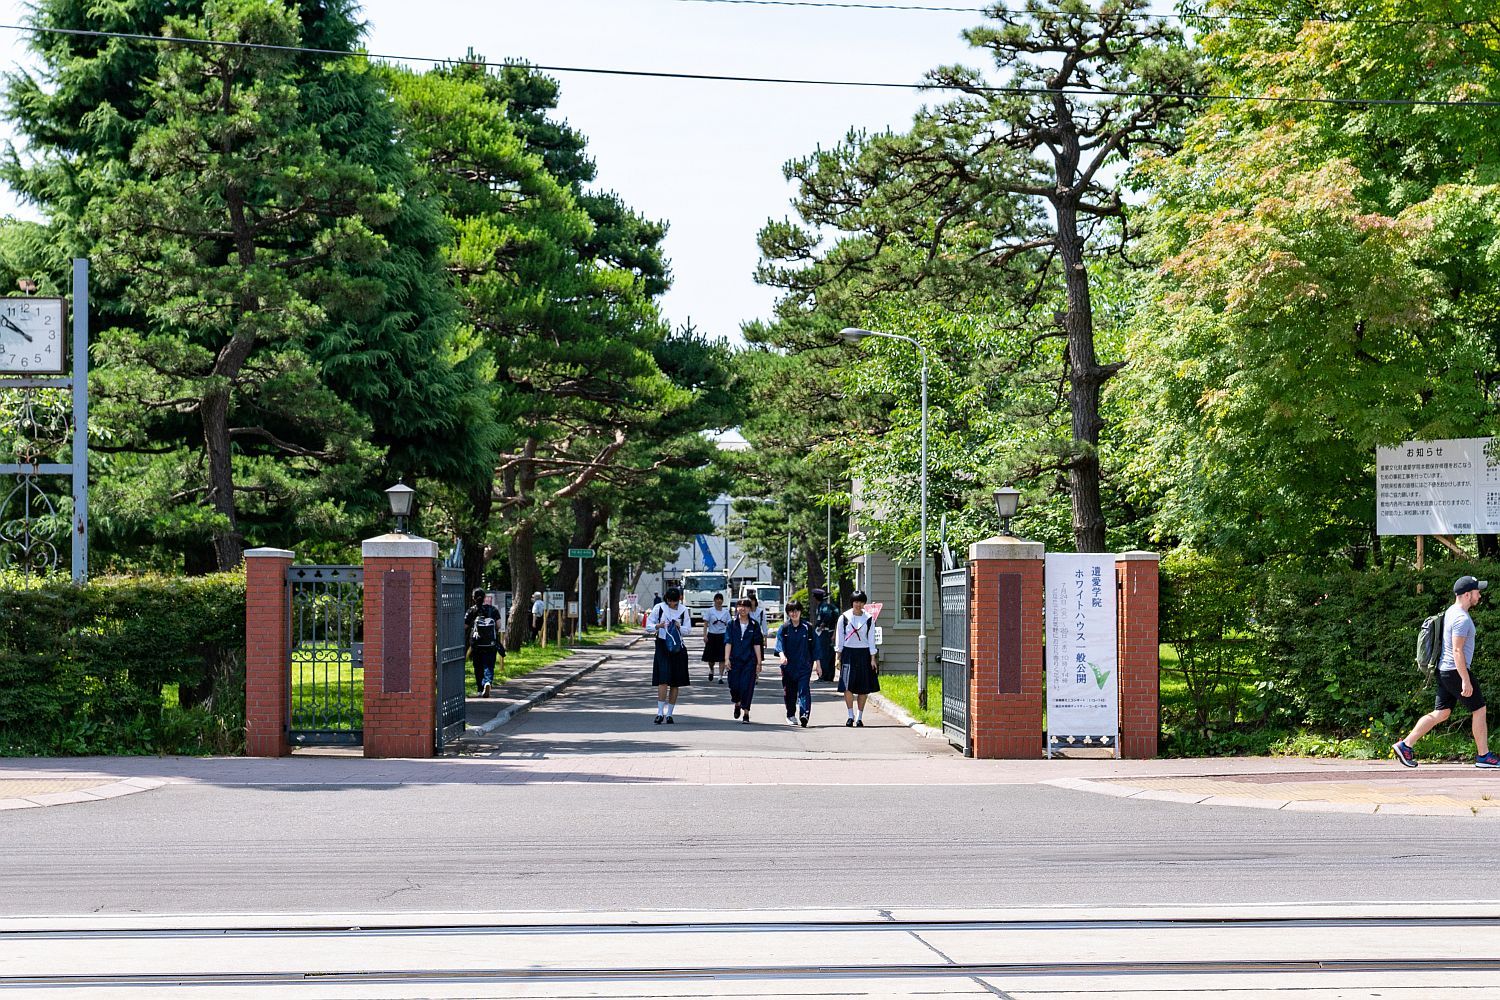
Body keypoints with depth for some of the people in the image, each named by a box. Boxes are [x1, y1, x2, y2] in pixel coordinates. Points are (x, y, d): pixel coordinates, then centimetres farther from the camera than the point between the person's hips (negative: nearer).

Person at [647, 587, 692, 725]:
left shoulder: (683, 610, 4)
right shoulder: (659, 608, -1)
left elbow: (687, 630, 4)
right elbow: (648, 626, 2)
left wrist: (679, 627, -16)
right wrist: (657, 626, -19)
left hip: (678, 647, 2)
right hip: (662, 646, -2)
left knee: (675, 683, 3)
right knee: (663, 680, -14)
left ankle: (669, 714, 10)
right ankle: (660, 712, -13)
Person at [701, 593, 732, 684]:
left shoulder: (726, 611, 6)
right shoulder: (710, 611, 0)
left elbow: (729, 624, 8)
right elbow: (705, 623, -2)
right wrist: (705, 635, -12)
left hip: (723, 635, 1)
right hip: (712, 635, -1)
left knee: (722, 657, -5)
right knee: (711, 657, 4)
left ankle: (721, 677, -1)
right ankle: (711, 671, 35)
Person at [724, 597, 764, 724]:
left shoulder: (754, 625, 4)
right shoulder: (732, 624, 4)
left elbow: (757, 644, 2)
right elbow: (728, 642, 0)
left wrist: (759, 662, -1)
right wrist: (727, 659, -9)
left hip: (749, 661, -1)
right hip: (735, 660, 1)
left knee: (747, 686, -6)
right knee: (734, 686, 2)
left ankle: (746, 713, 1)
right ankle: (737, 704, 33)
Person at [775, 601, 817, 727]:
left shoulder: (807, 627, 3)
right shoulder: (784, 628, 4)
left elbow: (813, 645, 7)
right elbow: (779, 642, -7)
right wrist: (782, 655, -27)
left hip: (804, 665, -1)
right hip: (788, 665, 1)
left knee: (804, 690, -14)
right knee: (789, 691, 9)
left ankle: (804, 715, -25)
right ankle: (791, 715, 24)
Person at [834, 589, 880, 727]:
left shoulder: (869, 619, 4)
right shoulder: (844, 618, 1)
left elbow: (871, 640, 4)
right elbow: (839, 639, 4)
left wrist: (873, 659, -1)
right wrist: (838, 658, 0)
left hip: (864, 654, 1)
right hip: (848, 653, -1)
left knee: (864, 687, 2)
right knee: (847, 686, -11)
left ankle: (860, 717, 12)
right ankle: (850, 715, 0)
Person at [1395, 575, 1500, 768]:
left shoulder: (1451, 611, 14)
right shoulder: (1461, 618, -18)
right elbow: (1457, 651, -23)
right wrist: (1466, 680, -23)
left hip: (1444, 671, 10)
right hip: (1457, 672, -10)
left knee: (1440, 714, 9)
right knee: (1479, 710, 3)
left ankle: (1405, 745, 4)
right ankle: (1483, 756, 11)